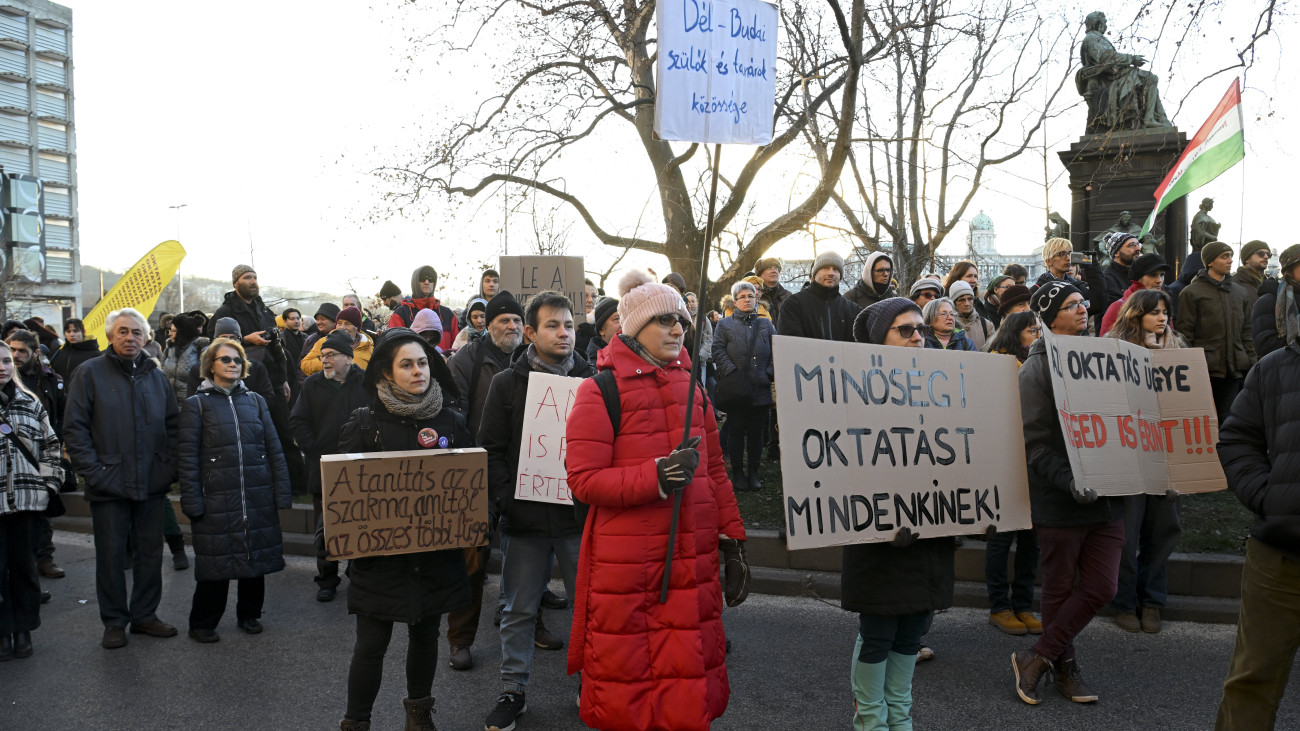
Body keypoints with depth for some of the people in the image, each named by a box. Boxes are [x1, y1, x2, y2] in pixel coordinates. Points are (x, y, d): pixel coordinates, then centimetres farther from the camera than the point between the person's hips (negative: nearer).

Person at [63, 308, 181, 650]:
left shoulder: (156, 376, 10)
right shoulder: (90, 373, -2)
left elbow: (173, 426, 14)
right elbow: (74, 427, -5)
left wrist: (168, 467, 3)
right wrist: (92, 471, -12)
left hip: (152, 484, 4)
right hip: (109, 484, -3)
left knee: (150, 552, 10)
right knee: (111, 554, 6)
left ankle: (145, 614, 24)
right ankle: (114, 622, 18)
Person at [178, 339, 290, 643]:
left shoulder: (255, 401, 10)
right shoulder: (197, 404, 1)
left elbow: (274, 449, 8)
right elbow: (186, 456, -2)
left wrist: (282, 492, 2)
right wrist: (192, 501, -9)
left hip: (258, 497, 3)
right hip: (216, 500, -3)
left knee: (256, 557, 10)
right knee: (216, 561, 3)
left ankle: (249, 614, 28)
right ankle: (202, 624, 20)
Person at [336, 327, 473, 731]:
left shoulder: (451, 421, 3)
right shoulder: (365, 422, -5)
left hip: (437, 554, 3)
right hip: (381, 554, -3)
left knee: (426, 634, 16)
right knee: (371, 642, 1)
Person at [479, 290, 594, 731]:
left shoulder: (592, 381, 3)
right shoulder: (507, 384, 3)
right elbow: (491, 450, 1)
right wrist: (508, 502, -9)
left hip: (580, 516, 0)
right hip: (525, 518, 0)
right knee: (519, 610, 10)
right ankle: (513, 691, 26)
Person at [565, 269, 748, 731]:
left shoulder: (691, 387, 12)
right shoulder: (601, 391, -6)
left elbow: (715, 471, 16)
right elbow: (583, 480, -13)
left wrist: (732, 544, 13)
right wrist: (656, 475, -23)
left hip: (693, 563, 5)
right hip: (625, 567, -5)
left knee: (692, 682, 10)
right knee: (626, 690, 4)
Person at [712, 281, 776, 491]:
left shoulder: (766, 325, 15)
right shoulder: (725, 325, 8)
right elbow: (718, 351, -1)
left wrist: (770, 373, -4)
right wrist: (733, 372, -11)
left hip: (760, 388, 2)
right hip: (735, 389, -2)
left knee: (757, 431, 5)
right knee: (737, 430, 2)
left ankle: (753, 473, 15)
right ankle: (738, 473, 10)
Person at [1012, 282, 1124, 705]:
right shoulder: (1037, 369, -8)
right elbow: (1036, 443, -14)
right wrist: (1068, 481, -25)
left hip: (1107, 496, 6)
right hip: (1059, 501, -6)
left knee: (1102, 587, 3)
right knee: (1060, 589, 7)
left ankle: (1036, 658, 15)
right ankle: (1063, 667, 26)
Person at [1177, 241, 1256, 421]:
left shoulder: (1240, 292, 16)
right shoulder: (1191, 293, -3)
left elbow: (1246, 331, 20)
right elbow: (1184, 333, -5)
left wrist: (1251, 363, 13)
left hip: (1233, 371, 5)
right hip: (1205, 368, -5)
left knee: (1227, 419, 7)